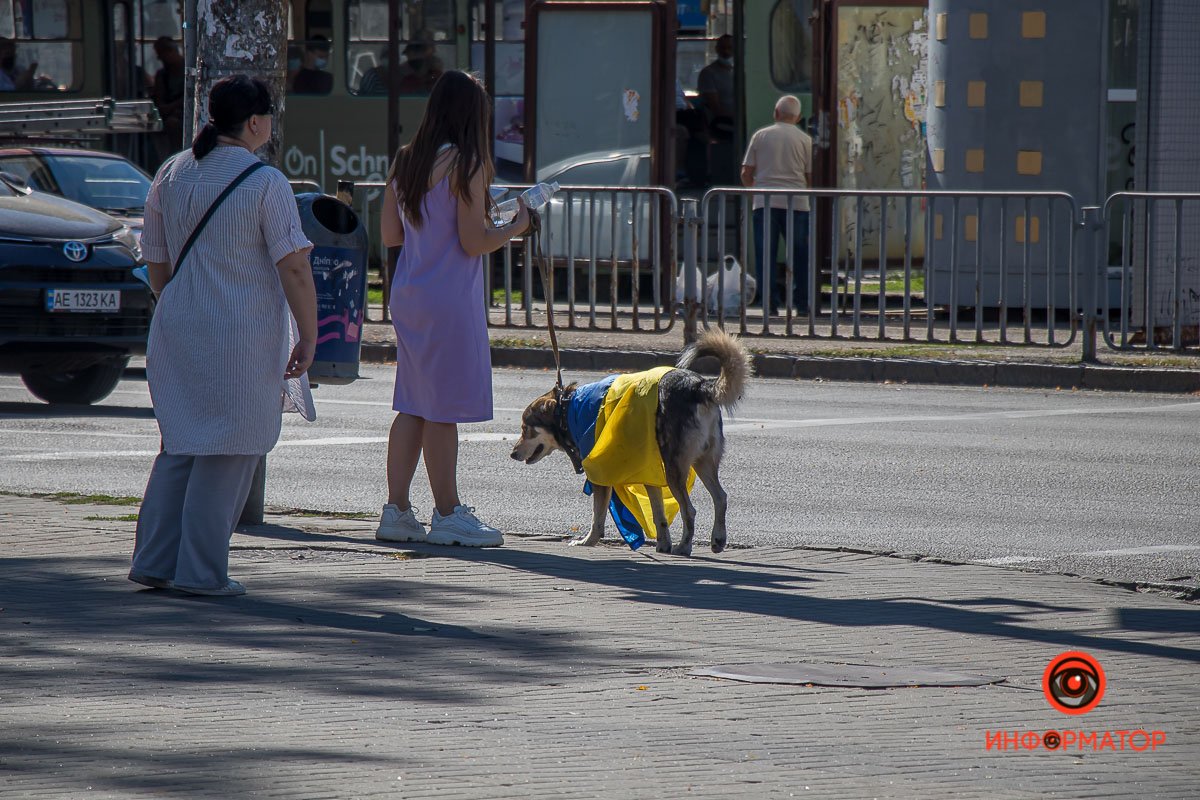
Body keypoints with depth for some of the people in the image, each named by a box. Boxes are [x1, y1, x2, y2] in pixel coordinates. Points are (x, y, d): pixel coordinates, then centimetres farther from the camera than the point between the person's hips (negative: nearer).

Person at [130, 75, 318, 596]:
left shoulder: (170, 176, 7)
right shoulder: (265, 183, -12)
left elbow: (157, 263, 15)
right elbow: (293, 267, -15)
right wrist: (308, 338, -8)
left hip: (178, 331, 6)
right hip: (245, 334, -6)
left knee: (181, 446, 16)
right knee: (228, 452, 0)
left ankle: (153, 561, 13)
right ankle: (200, 570, 0)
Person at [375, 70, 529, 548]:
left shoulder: (405, 162, 9)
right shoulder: (466, 164, -12)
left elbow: (390, 234, 14)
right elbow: (474, 242, -15)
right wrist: (516, 226, 1)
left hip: (407, 294, 7)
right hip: (450, 298, -7)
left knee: (414, 406, 12)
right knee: (444, 408, -1)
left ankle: (396, 511, 12)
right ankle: (448, 515, 5)